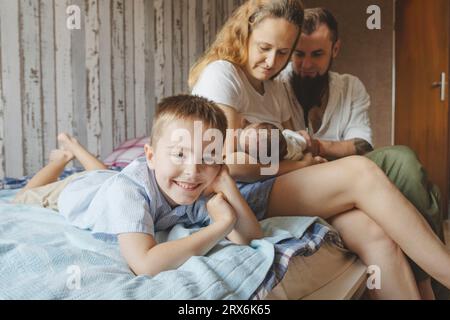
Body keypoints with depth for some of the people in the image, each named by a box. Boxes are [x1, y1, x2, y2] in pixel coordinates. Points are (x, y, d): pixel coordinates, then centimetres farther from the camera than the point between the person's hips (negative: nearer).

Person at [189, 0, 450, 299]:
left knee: (376, 234, -19)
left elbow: (294, 152, 15)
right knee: (360, 171, -22)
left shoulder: (276, 87, 20)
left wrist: (305, 151, -9)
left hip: (282, 190, 7)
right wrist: (300, 166, -5)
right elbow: (232, 165, -15)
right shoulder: (221, 73, -6)